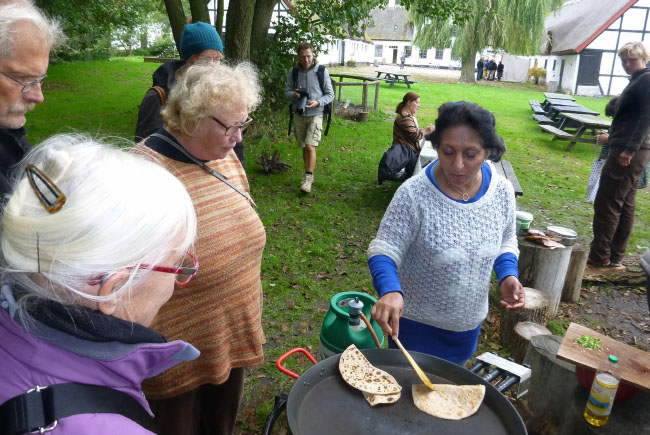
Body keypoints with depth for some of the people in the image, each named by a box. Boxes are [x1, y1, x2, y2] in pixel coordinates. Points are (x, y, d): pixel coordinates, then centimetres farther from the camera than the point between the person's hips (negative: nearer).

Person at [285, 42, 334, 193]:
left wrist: (317, 102, -20)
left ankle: (308, 178, -11)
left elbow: (330, 94, -2)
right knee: (304, 147, 11)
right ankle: (308, 176, 24)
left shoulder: (321, 71, -5)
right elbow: (287, 91, 8)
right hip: (299, 115, 4)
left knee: (310, 147, -16)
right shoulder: (293, 72, 3)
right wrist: (294, 94, -15)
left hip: (315, 114, -3)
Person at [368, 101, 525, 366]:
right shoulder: (414, 194, -25)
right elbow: (384, 249, -21)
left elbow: (505, 242, 6)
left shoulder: (502, 191, -10)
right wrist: (390, 290, -39)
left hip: (469, 324, 5)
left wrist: (508, 274, -13)